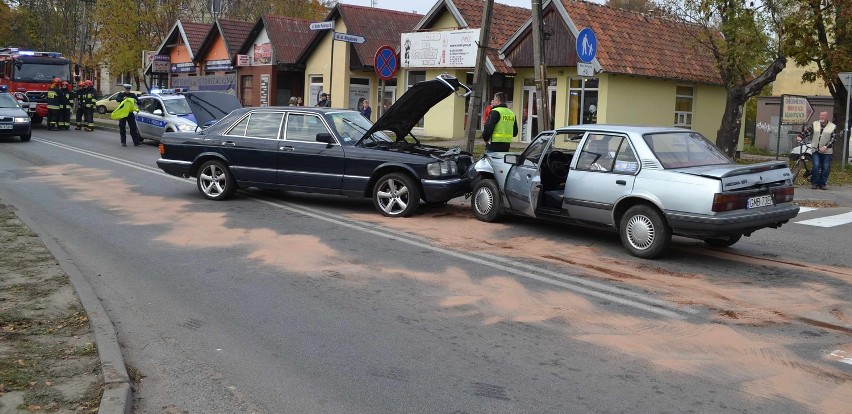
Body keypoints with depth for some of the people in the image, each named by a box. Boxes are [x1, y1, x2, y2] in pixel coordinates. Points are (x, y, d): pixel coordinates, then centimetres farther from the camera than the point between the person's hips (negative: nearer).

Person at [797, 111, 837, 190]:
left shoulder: (833, 127, 2)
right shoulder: (815, 124, 7)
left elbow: (833, 139, -4)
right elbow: (807, 131, -1)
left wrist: (825, 147, -16)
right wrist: (800, 137, -20)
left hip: (826, 151, 0)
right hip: (815, 150, 0)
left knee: (826, 168, 2)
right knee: (816, 166, -12)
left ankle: (822, 183, 14)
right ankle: (814, 183, 0)